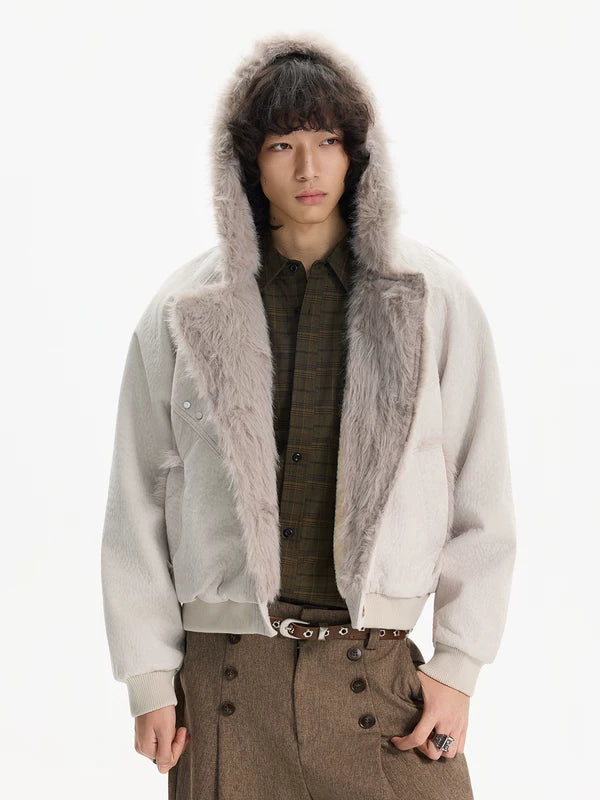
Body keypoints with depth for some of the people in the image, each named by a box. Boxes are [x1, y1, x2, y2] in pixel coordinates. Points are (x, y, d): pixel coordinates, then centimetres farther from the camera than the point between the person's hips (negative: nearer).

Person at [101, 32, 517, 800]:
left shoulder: (433, 297, 3)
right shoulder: (185, 309, 3)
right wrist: (149, 678, 2)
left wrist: (458, 667, 0)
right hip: (223, 690, 0)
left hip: (378, 677, 0)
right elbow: (138, 505, 5)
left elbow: (482, 497, 4)